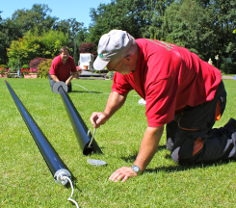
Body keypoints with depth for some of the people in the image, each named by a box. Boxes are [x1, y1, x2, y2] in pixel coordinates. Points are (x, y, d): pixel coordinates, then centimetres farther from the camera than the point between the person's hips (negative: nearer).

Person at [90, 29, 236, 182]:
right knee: (173, 146, 16)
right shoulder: (128, 55, -17)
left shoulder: (158, 69, -42)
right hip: (182, 95, 9)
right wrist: (106, 114, -18)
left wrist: (136, 168, -35)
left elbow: (155, 126, -40)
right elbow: (119, 90, -1)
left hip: (206, 94, -9)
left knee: (183, 156, -14)